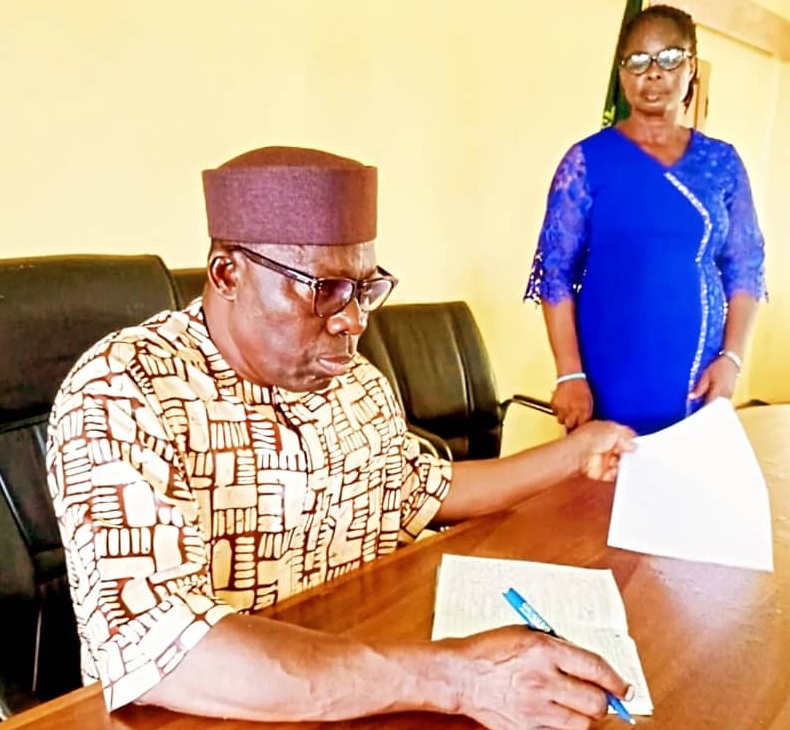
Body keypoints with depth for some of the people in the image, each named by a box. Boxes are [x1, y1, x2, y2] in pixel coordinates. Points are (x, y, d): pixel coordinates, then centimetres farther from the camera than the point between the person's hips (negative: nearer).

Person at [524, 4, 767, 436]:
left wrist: (731, 357, -3)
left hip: (696, 380, 3)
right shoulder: (588, 160, -2)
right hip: (610, 382, -3)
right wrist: (569, 374, -12)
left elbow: (745, 270, 10)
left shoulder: (722, 162, 8)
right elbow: (556, 274, -5)